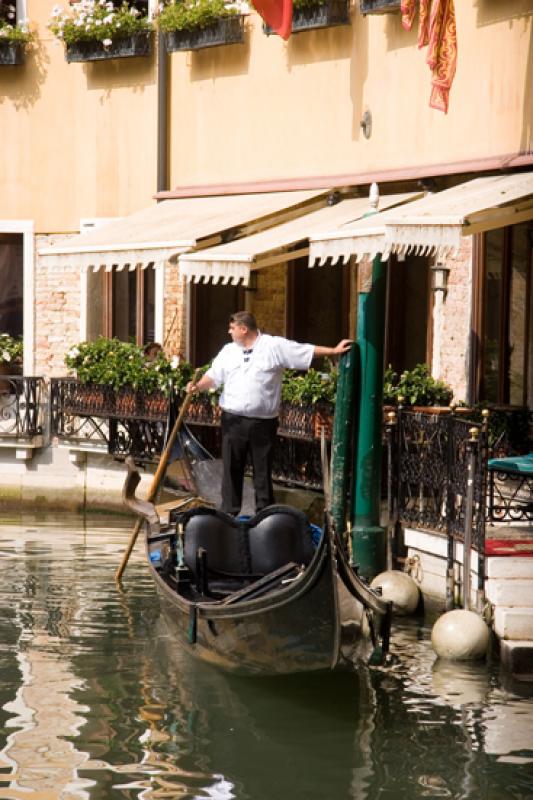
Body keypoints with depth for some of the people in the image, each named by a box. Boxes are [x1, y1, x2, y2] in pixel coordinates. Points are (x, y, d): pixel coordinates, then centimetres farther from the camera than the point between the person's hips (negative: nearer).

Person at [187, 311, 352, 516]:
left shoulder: (275, 346, -4)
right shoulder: (228, 351, 10)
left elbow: (307, 351, -2)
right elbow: (213, 376, 8)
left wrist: (334, 351, -6)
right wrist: (198, 386, -10)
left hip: (263, 422, -3)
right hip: (233, 420, 3)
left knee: (263, 471, 6)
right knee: (231, 469, 6)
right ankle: (229, 514, 14)